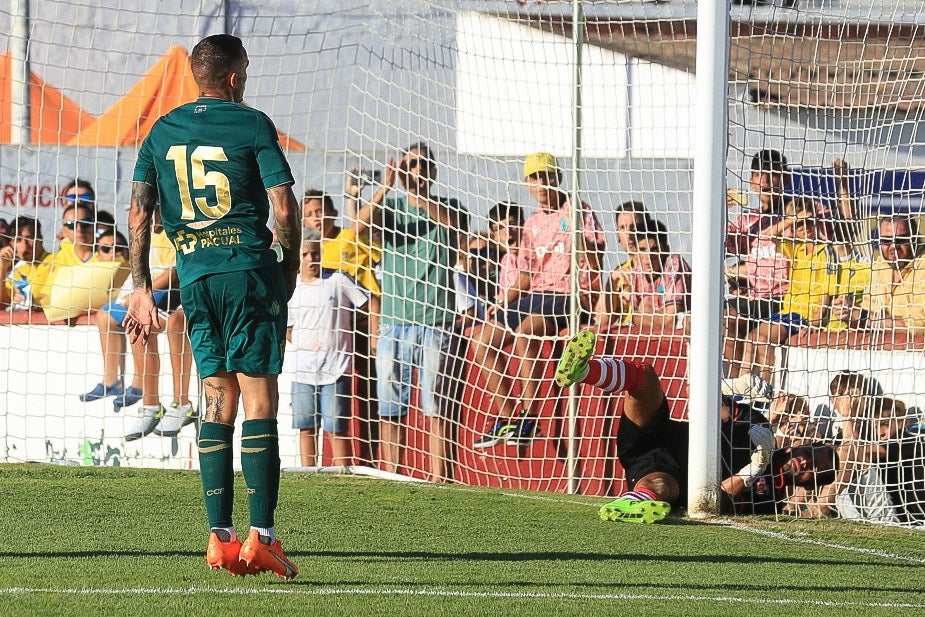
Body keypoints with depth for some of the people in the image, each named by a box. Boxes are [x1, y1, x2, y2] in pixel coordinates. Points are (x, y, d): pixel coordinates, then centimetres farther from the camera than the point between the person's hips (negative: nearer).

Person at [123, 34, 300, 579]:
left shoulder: (162, 131, 12)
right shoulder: (252, 125, -2)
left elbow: (139, 213, 7)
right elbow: (284, 207, -8)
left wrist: (142, 287, 11)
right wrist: (291, 269, 6)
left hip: (195, 278, 4)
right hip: (251, 271, -4)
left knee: (217, 400, 10)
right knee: (259, 400, -4)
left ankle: (220, 537, 5)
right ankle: (261, 537, -10)